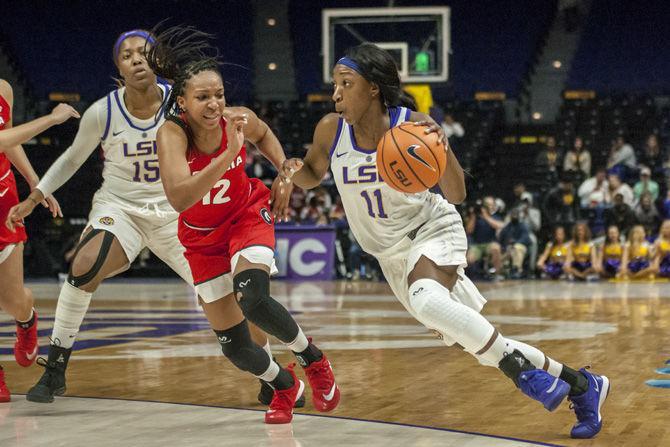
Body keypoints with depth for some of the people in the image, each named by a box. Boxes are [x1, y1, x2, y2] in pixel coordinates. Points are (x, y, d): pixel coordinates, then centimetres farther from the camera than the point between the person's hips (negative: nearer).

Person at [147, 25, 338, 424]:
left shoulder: (239, 120, -21)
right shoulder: (172, 134, -30)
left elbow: (263, 134, 7)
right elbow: (179, 198, -48)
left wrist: (285, 170, -7)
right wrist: (227, 154, -54)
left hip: (247, 215, 0)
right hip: (203, 237, 1)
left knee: (252, 298, -31)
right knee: (234, 346, 3)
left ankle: (313, 359, -3)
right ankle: (285, 386, 35)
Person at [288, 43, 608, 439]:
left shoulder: (413, 126, -20)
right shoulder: (331, 130, -11)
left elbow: (457, 195, -17)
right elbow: (312, 176, 8)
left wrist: (443, 149, -35)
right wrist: (292, 170, -15)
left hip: (432, 230, -5)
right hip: (392, 253, 5)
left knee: (428, 301, -38)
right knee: (479, 342, 5)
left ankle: (523, 369, -21)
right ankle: (578, 384, 19)